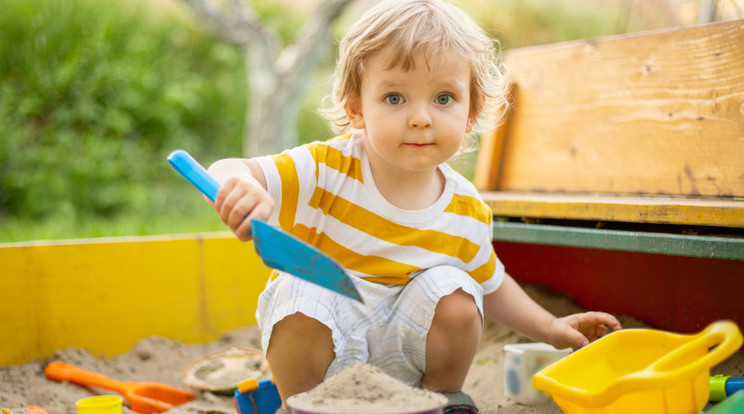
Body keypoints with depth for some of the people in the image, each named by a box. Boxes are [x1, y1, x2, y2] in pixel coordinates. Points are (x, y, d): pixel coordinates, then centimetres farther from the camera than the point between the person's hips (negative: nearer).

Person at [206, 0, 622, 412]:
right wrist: (237, 185, -53)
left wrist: (549, 327, 5)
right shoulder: (327, 169, -21)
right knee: (301, 295, -32)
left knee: (452, 292, -22)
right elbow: (227, 173, -29)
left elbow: (490, 283, 11)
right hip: (319, 334, -2)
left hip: (403, 346, 3)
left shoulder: (467, 213, -8)